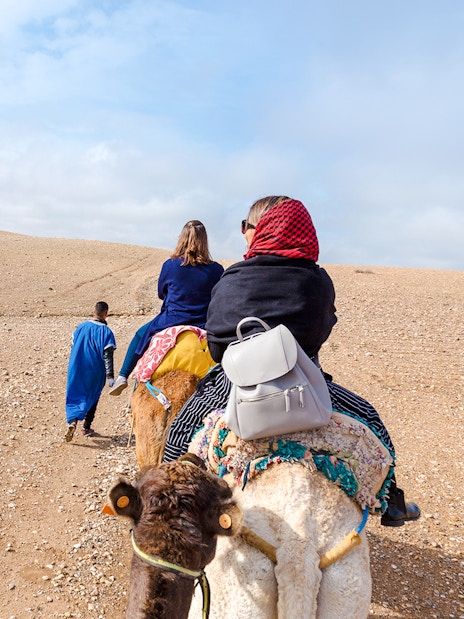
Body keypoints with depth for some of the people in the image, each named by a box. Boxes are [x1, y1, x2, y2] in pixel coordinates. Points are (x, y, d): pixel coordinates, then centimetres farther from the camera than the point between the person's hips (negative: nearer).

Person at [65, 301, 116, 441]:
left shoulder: (81, 327, 1)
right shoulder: (105, 331, -13)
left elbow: (74, 347, 11)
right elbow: (107, 355, -16)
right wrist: (110, 376, -14)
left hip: (77, 369, 3)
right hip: (95, 372, -2)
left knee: (75, 396, 10)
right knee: (92, 397, 15)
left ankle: (72, 420, -15)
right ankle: (87, 427, 21)